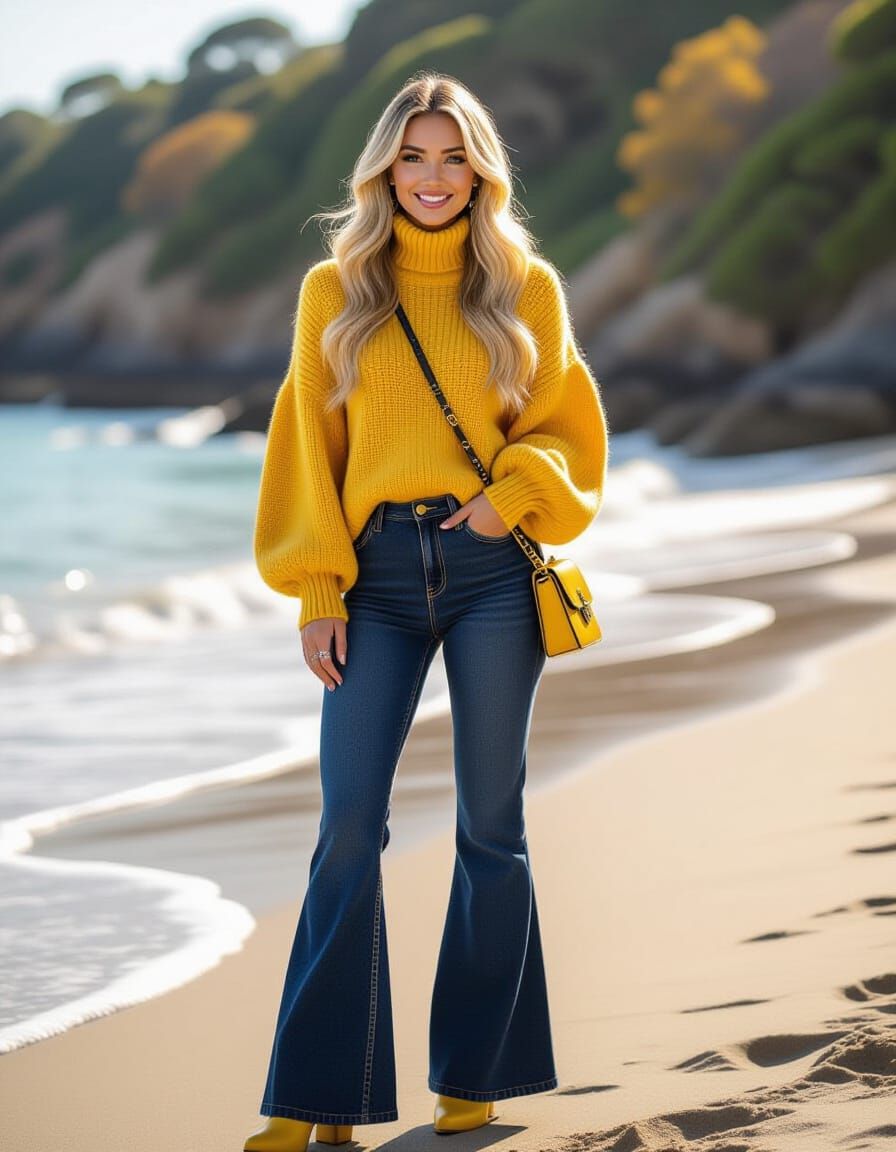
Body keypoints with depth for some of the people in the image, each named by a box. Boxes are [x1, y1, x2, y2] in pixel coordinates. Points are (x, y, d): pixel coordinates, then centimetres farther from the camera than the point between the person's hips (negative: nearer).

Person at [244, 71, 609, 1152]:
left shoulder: (525, 288, 7)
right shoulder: (335, 291, 9)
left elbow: (569, 428, 10)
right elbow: (307, 446, 7)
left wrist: (514, 491, -11)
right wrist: (316, 591, -1)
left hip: (492, 571, 0)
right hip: (379, 576, 0)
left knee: (491, 828, 4)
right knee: (348, 827, -7)